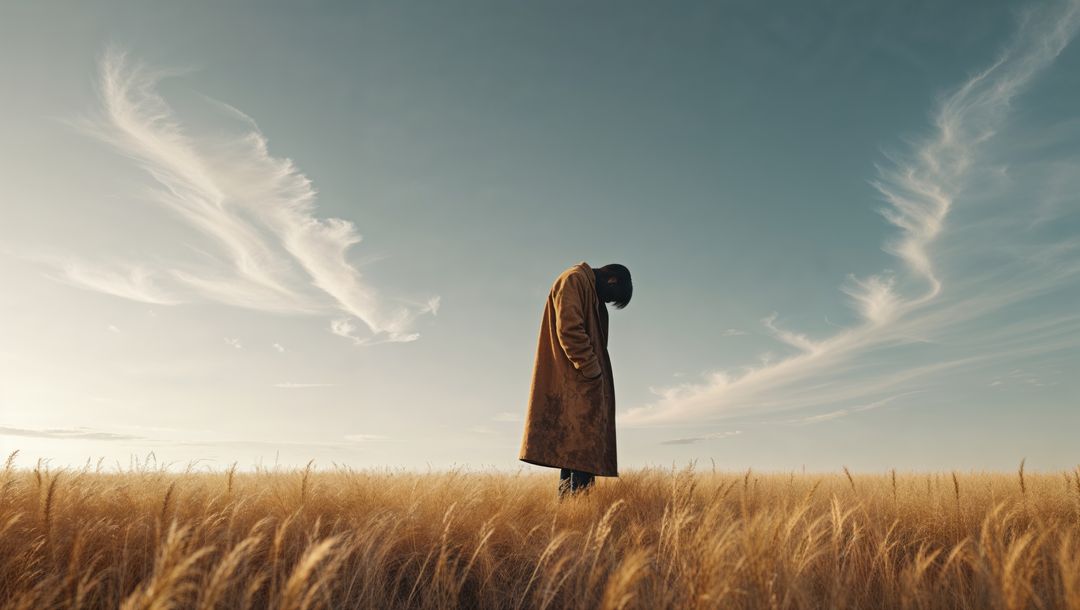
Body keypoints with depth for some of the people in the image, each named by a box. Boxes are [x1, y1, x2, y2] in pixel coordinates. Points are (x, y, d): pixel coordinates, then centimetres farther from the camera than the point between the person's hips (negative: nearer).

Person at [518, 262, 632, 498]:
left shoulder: (592, 293, 25)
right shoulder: (574, 280, -7)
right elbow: (568, 329, -18)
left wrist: (594, 371, 12)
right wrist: (592, 371, -16)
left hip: (582, 385, 10)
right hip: (573, 383, -10)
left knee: (573, 449, 8)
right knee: (582, 443, -14)